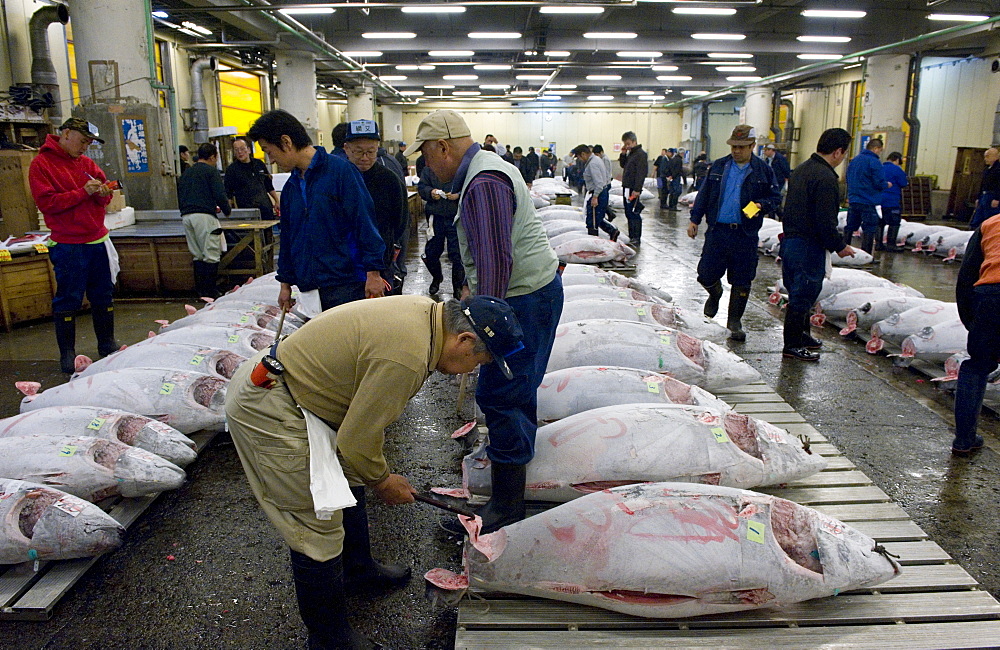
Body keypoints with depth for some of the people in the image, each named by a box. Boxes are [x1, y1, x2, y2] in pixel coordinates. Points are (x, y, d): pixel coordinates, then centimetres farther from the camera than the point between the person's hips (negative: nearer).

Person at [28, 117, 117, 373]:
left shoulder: (86, 162, 12)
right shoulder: (41, 164, -6)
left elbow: (103, 198, 14)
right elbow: (46, 201, -15)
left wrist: (103, 193, -9)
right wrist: (83, 192, -20)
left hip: (96, 240, 6)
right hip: (67, 244, -6)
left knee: (103, 295, 12)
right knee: (68, 299, 0)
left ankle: (107, 344, 24)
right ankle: (67, 353, 9)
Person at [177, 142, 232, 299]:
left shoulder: (186, 173, 22)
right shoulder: (211, 171, 0)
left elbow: (180, 199, 25)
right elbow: (220, 196, -11)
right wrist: (227, 210, 8)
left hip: (186, 216, 7)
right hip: (204, 216, -7)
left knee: (197, 256, 12)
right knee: (211, 256, -3)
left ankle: (200, 291, 15)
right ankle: (210, 292, -3)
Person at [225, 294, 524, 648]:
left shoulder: (426, 310, -1)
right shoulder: (406, 356, -31)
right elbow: (358, 441, -22)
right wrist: (382, 481, -2)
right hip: (267, 412, -10)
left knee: (346, 481, 25)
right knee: (319, 532, -1)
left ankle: (357, 568, 48)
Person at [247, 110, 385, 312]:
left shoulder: (340, 170, -8)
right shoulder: (291, 186, 15)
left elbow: (365, 222, -12)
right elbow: (287, 237, 23)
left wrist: (373, 273, -15)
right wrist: (286, 283, 24)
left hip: (347, 286, -6)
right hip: (312, 286, 7)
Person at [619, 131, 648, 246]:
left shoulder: (641, 154, -12)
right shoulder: (630, 153, 17)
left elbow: (641, 173, -18)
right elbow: (623, 165, 23)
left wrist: (637, 189, -23)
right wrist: (623, 154, 7)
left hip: (633, 189, -9)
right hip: (626, 187, 9)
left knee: (634, 214, -8)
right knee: (628, 213, 12)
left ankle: (636, 238, -5)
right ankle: (632, 236, 19)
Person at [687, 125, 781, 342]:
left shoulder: (763, 170, 3)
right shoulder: (719, 167, 8)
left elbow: (775, 197, 7)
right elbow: (704, 195, 12)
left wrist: (760, 205, -14)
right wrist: (694, 220, 8)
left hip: (745, 235, -1)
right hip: (717, 230, 1)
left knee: (741, 281, 4)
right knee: (706, 275, 0)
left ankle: (735, 321, 18)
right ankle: (715, 294, 36)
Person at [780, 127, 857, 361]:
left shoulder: (801, 169, 11)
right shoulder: (825, 177, -20)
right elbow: (825, 221, -22)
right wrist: (840, 247, -8)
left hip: (790, 239, 10)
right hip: (809, 246, -10)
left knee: (799, 292, 21)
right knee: (803, 294, 0)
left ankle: (801, 335, 35)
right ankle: (793, 345, 9)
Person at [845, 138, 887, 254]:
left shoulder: (854, 160, 12)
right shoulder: (874, 161, -12)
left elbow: (848, 179, 19)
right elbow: (879, 183, -15)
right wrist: (887, 185, 4)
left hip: (853, 200, 7)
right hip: (868, 202, -7)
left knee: (850, 227, 14)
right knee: (869, 229, -2)